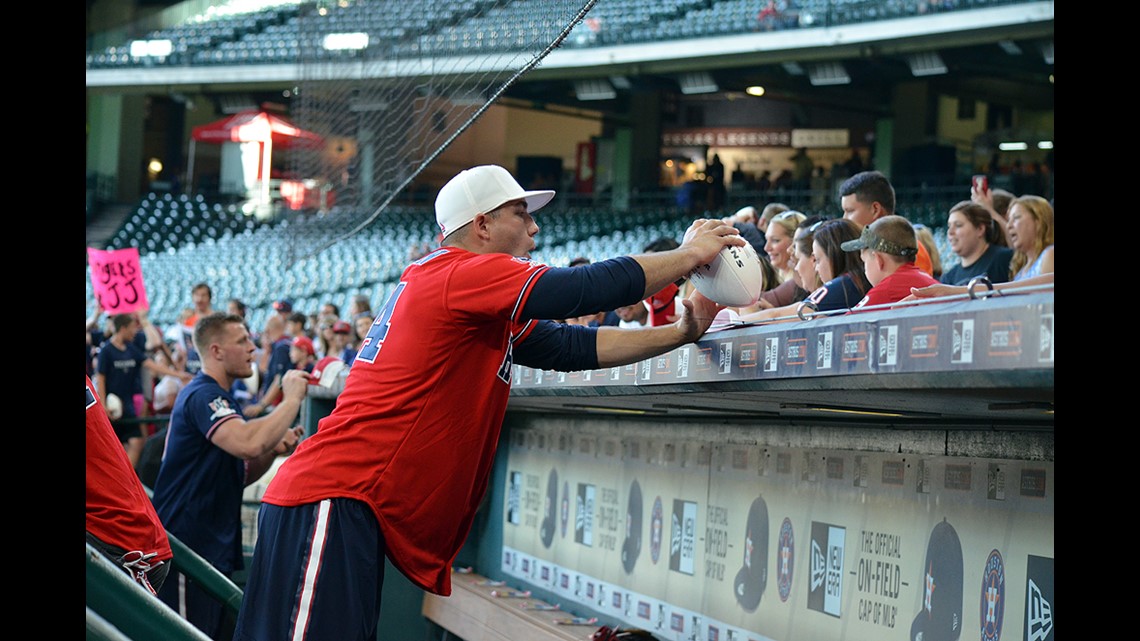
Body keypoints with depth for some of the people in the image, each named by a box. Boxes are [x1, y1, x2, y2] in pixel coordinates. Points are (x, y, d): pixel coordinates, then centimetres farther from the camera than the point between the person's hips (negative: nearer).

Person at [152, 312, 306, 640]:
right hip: (188, 551, -11)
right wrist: (292, 399, -19)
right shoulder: (202, 396, -14)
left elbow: (238, 475, 23)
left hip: (215, 549, 11)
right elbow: (249, 442, -33)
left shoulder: (218, 398, 19)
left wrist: (274, 450, 4)